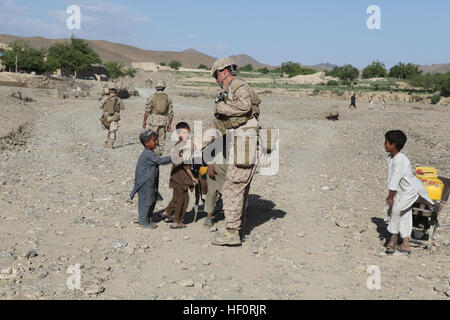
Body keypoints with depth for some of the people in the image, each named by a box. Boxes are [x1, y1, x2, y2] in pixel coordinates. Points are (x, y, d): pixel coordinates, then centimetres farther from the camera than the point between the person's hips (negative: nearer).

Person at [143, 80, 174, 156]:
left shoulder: (152, 97, -3)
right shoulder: (168, 98, 5)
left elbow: (147, 111, -5)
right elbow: (170, 113, 5)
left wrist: (144, 121, 3)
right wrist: (169, 124, 12)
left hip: (154, 120, -3)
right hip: (164, 121, 3)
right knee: (162, 139, 9)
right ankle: (160, 155, 10)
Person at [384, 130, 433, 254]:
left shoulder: (400, 160, -28)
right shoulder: (390, 157, 1)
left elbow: (395, 179, -28)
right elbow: (390, 176, 8)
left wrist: (390, 196, -23)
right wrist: (390, 195, 8)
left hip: (411, 189, -9)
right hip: (402, 190, 9)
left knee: (396, 208, -22)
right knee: (404, 216, 8)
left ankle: (393, 238, -10)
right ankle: (405, 245, 11)